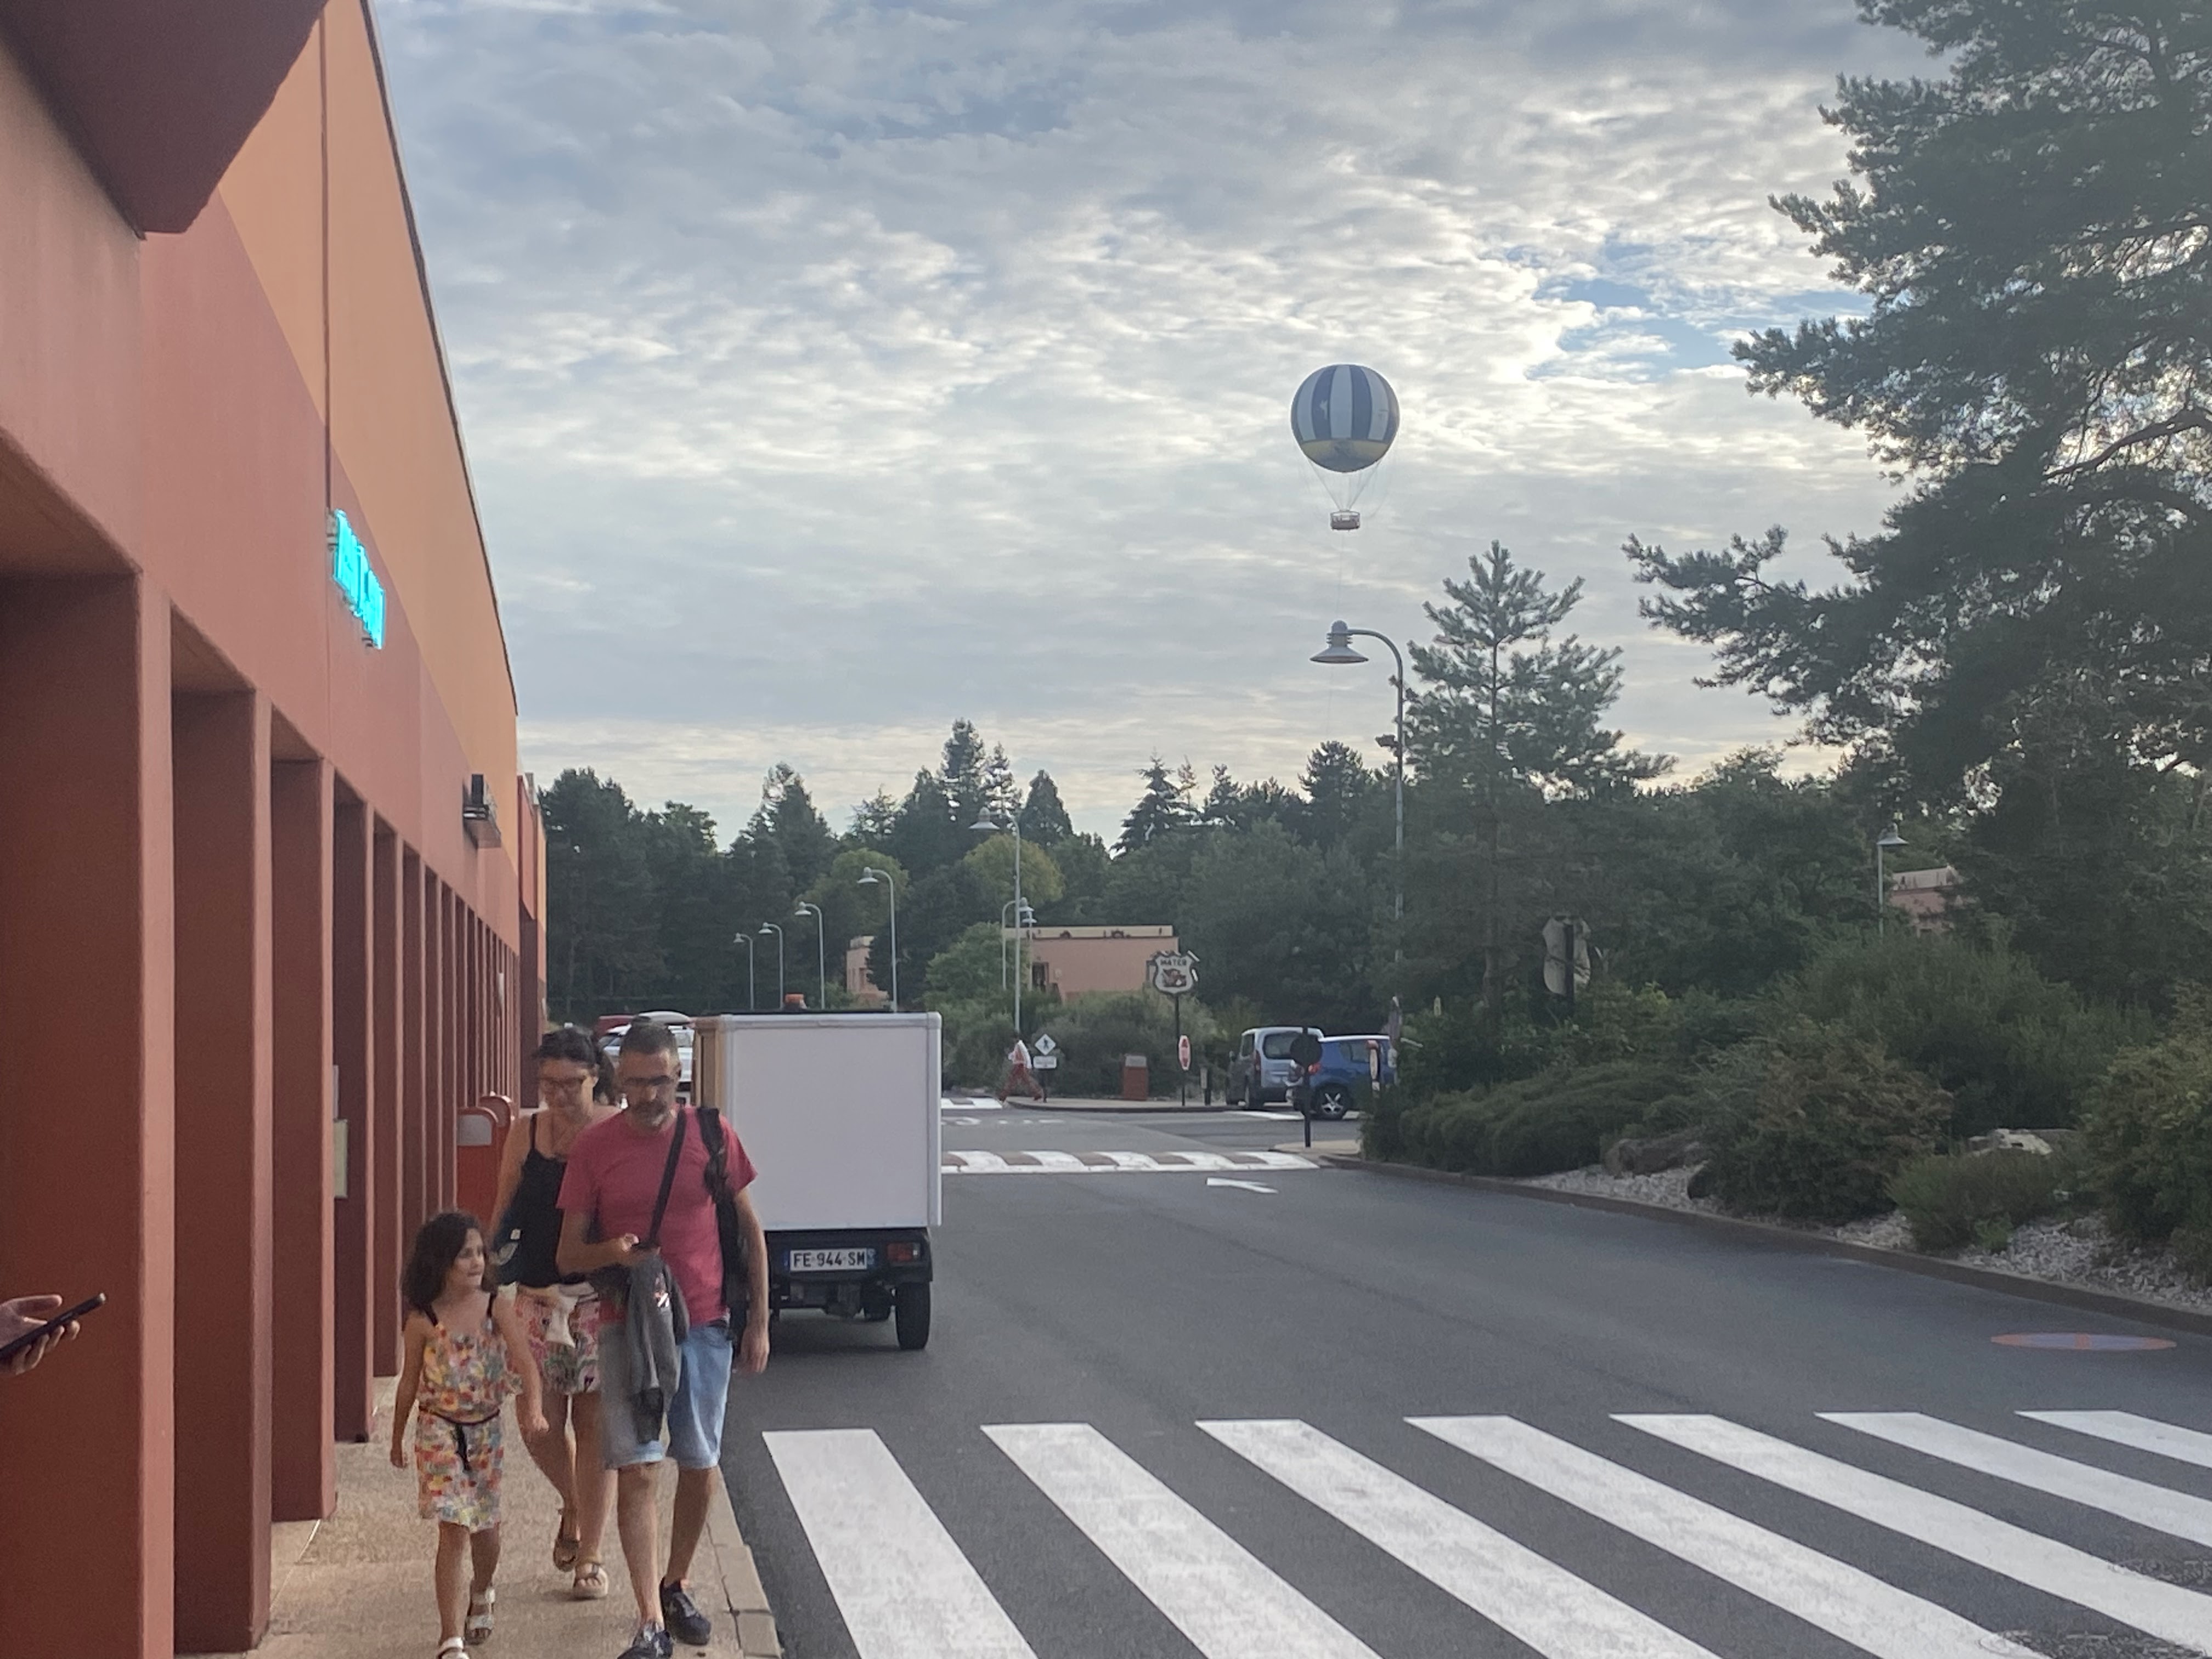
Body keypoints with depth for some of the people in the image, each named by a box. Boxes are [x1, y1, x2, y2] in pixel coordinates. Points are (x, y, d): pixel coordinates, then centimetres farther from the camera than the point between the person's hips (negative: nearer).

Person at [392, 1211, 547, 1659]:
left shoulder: (495, 1309, -7)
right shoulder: (423, 1322, -10)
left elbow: (524, 1361, -17)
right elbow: (410, 1383, 2)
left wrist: (533, 1407, -34)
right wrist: (397, 1438, 12)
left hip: (486, 1429, 3)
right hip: (440, 1432, -3)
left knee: (485, 1526, 16)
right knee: (454, 1531, -11)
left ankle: (481, 1594, 49)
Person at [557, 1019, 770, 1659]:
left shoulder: (711, 1134, -2)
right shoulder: (594, 1148, -4)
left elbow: (750, 1232, 6)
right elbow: (569, 1254, 0)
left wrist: (759, 1321, 3)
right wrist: (612, 1252, -22)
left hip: (704, 1324, 2)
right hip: (627, 1327, -1)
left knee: (699, 1465, 11)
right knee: (637, 1470, -8)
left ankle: (676, 1587, 31)